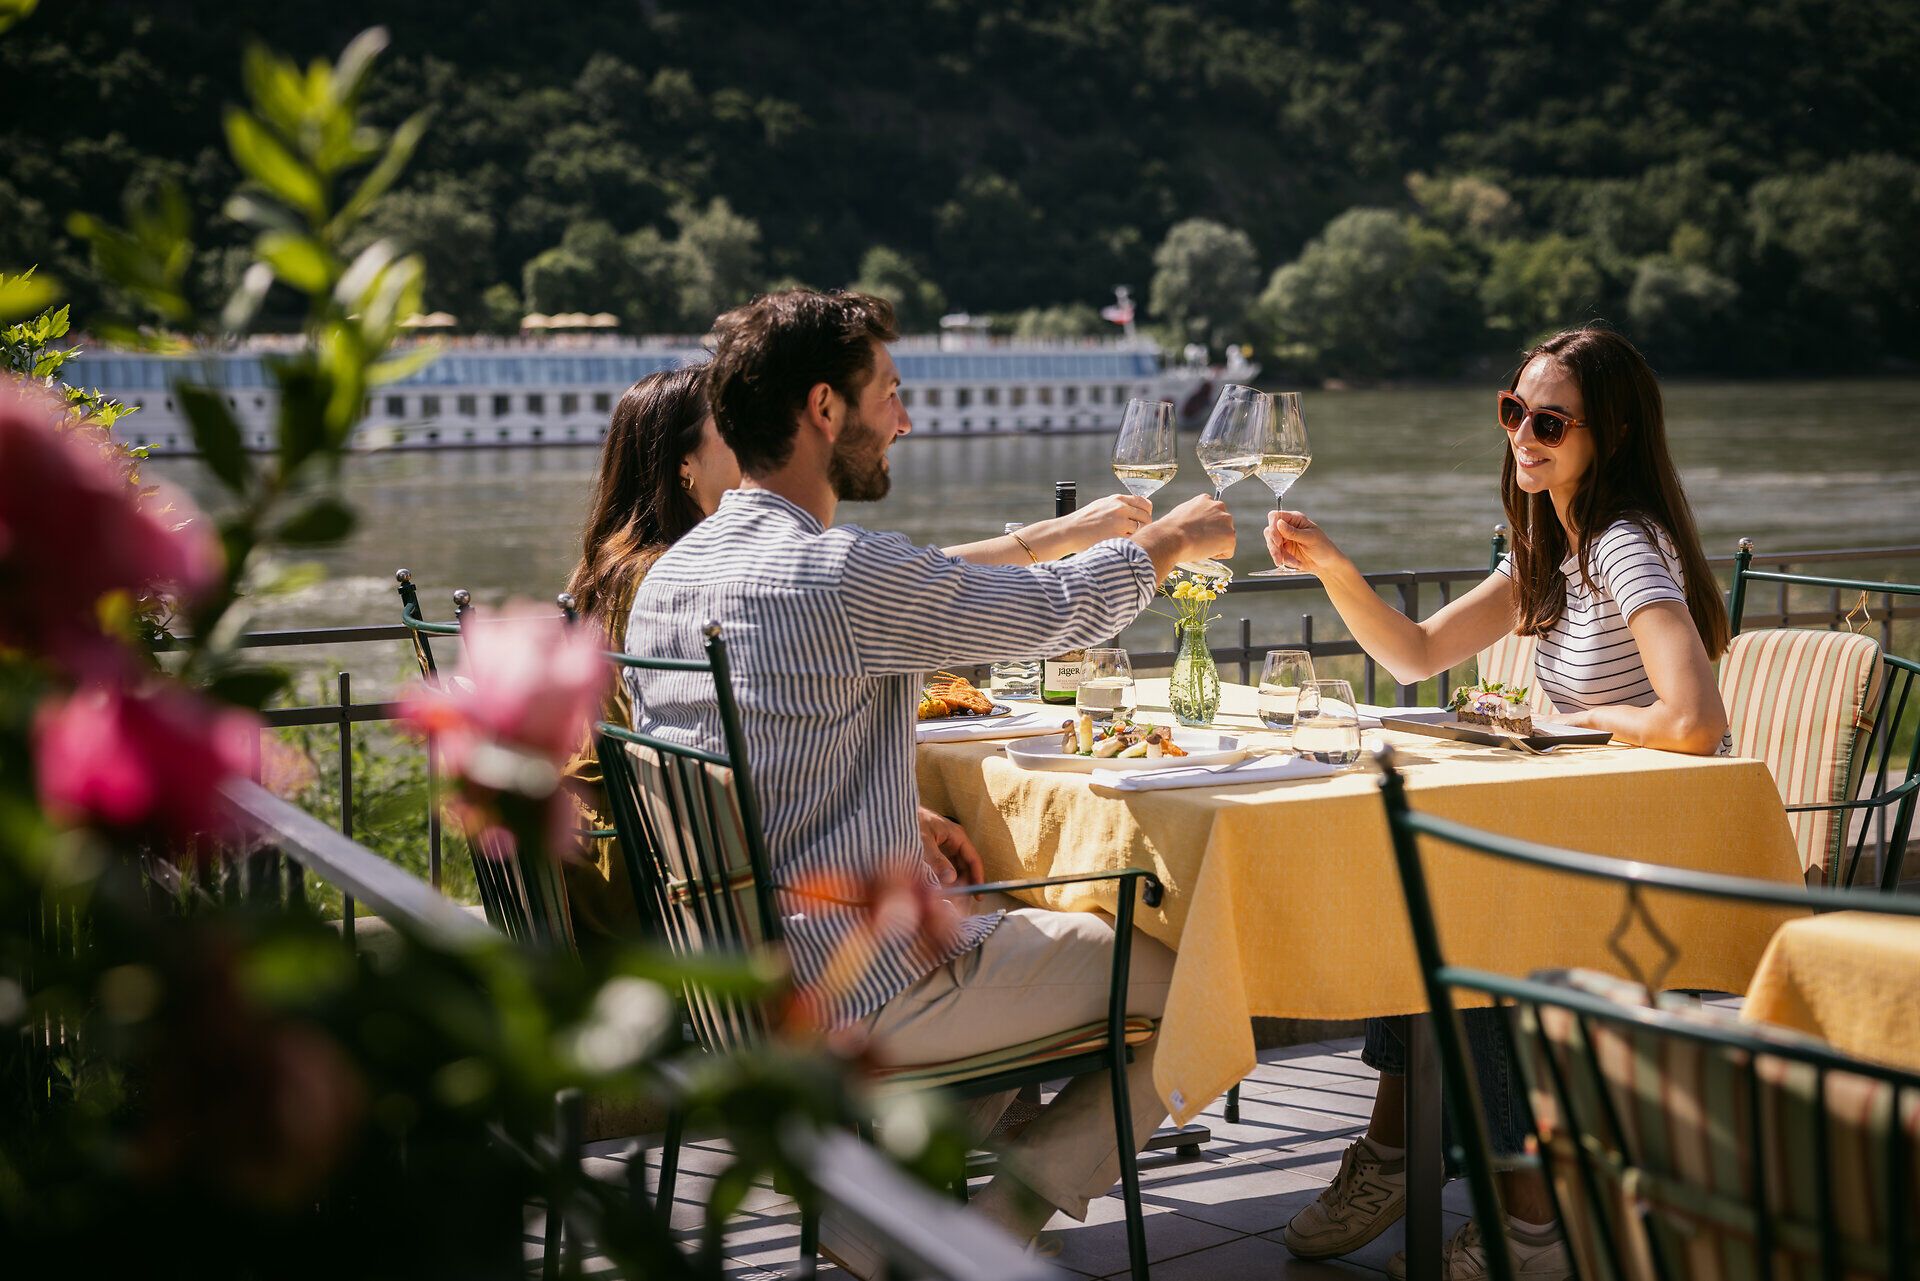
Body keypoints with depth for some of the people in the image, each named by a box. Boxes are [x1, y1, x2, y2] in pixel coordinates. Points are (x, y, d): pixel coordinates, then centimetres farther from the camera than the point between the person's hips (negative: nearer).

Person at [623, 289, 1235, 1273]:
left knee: (1016, 928, 31)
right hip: (858, 992, -9)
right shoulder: (842, 574, -21)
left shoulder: (667, 576, 5)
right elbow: (1064, 608, -7)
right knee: (1188, 981, 3)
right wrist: (1175, 536, 12)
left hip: (729, 981, 9)